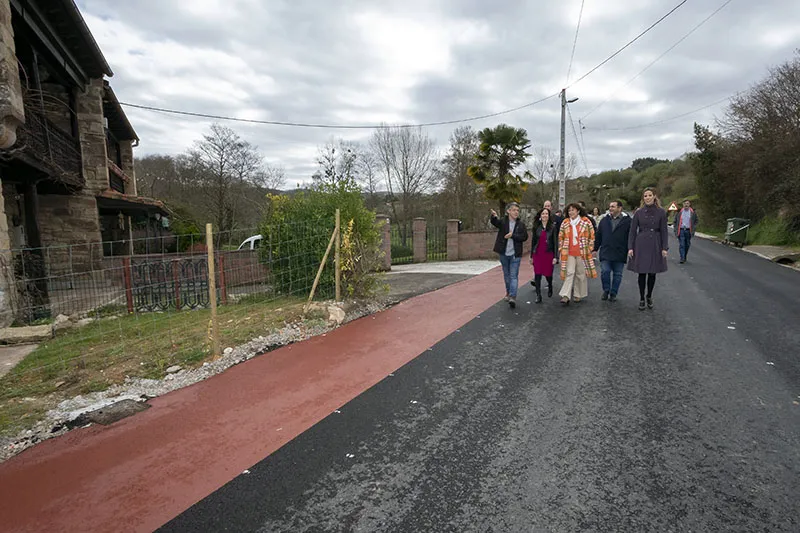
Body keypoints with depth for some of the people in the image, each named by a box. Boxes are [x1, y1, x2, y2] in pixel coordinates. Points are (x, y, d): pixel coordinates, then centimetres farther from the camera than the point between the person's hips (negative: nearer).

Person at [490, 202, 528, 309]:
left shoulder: (521, 224, 1)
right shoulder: (503, 221, -2)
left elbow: (525, 237, -6)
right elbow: (495, 222, -23)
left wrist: (512, 235, -18)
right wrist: (494, 216, -46)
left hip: (515, 254, -1)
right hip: (504, 253, 1)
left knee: (514, 276, -5)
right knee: (506, 275, 16)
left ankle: (512, 297, -10)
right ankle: (508, 292, 32)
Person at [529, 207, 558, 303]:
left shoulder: (552, 227, -1)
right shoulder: (536, 227, 4)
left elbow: (555, 242, -2)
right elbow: (533, 241, 8)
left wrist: (555, 256, -7)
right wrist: (531, 256, 7)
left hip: (548, 254, -1)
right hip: (537, 254, 1)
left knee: (548, 274, 7)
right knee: (537, 275, -4)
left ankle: (550, 287, 39)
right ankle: (538, 295, 3)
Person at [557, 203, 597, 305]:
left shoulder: (586, 221, 2)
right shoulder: (565, 223, 9)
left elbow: (592, 235, 5)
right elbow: (560, 237, 15)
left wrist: (589, 248, 2)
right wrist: (561, 249, 10)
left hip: (582, 252, -1)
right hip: (569, 253, 1)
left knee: (581, 274, 6)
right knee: (569, 273, -6)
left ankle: (578, 295, 18)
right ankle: (565, 296, -10)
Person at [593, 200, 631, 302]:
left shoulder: (627, 221, -1)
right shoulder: (604, 220, 9)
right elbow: (598, 236, 13)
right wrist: (595, 249, 10)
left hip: (620, 254, -1)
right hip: (605, 252, 2)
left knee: (617, 274, 7)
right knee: (604, 271, -7)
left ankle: (613, 294, 19)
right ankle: (606, 291, 13)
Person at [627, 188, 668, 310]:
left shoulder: (661, 212, 0)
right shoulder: (639, 212, 1)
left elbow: (664, 231, 1)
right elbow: (632, 230, 2)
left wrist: (665, 248, -4)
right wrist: (630, 247, -4)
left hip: (655, 245, 0)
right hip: (641, 245, 0)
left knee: (652, 273, 7)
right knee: (642, 273, 2)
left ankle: (649, 297, 24)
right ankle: (641, 299, 13)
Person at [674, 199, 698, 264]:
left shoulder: (693, 212, 6)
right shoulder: (679, 212, 4)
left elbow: (696, 221, 11)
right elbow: (675, 221, 9)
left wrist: (694, 229, 0)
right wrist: (675, 229, 1)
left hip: (688, 231, 1)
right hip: (681, 230, -1)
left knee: (687, 244, 7)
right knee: (681, 245, -8)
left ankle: (685, 257, 22)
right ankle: (682, 258, -10)